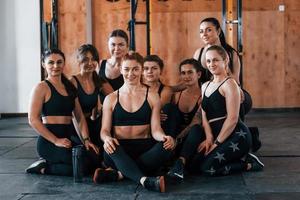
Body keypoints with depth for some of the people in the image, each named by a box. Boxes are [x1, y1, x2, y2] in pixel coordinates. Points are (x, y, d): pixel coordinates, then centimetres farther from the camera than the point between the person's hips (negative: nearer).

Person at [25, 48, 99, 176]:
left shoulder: (70, 87, 16)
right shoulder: (42, 88, -4)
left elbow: (80, 117, 13)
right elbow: (33, 120, -13)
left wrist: (86, 140, -1)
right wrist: (56, 140, -16)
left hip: (70, 137, 7)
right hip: (49, 141, -7)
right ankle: (43, 167, -1)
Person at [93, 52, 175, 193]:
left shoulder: (152, 97, 10)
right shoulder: (111, 99, 11)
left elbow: (155, 129, 3)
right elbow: (105, 130, 7)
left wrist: (164, 137, -22)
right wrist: (107, 139, -20)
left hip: (144, 148, 0)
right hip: (119, 150, 0)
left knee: (166, 147, -31)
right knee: (110, 148, -34)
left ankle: (119, 173, -32)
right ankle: (145, 180, -47)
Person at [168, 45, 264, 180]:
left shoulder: (229, 84, -7)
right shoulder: (205, 86, 17)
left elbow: (232, 118, -14)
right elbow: (204, 116, 7)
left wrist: (216, 143, -13)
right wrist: (209, 138, -10)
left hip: (236, 135, -7)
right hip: (215, 134, 7)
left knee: (208, 168, -18)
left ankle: (249, 164, -3)